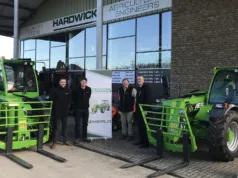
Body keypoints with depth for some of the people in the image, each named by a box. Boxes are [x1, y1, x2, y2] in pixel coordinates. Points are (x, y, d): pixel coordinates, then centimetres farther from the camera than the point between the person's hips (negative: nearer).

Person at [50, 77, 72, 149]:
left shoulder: (68, 90, 4)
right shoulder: (55, 90, -8)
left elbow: (70, 100, 14)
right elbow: (51, 99, -4)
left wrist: (67, 106, 6)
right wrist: (55, 106, -4)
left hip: (65, 112, 4)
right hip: (57, 112, -4)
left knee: (65, 126, 13)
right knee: (56, 127, -1)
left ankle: (65, 140, 25)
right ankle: (54, 142, 6)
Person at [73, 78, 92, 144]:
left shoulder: (89, 89, -1)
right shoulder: (76, 90, -8)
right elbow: (73, 99, 4)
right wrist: (76, 105, 8)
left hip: (86, 109, 3)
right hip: (78, 109, -3)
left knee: (85, 124, 10)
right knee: (77, 124, -2)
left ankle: (84, 137, 20)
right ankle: (77, 138, 4)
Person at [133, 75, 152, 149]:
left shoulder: (146, 87, -10)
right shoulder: (138, 88, 14)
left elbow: (148, 99, -16)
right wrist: (136, 108, 13)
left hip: (144, 110, -8)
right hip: (138, 110, 8)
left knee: (144, 127, -5)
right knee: (140, 126, 12)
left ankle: (146, 142, 1)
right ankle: (141, 140, 22)